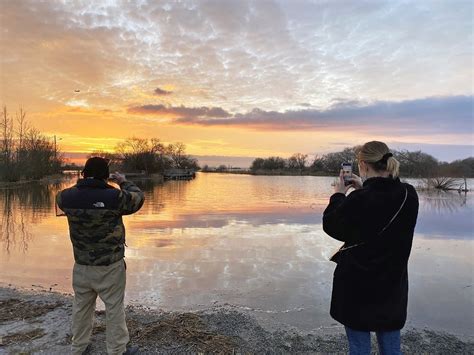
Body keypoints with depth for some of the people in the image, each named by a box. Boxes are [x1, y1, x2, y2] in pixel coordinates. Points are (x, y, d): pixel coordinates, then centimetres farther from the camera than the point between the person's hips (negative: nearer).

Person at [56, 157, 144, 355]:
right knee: (114, 309, 10)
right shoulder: (114, 196, -21)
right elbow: (138, 198, -3)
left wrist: (83, 184, 17)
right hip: (110, 266, -4)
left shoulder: (68, 197, -9)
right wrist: (124, 182, 12)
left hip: (81, 266, 5)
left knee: (81, 307, 22)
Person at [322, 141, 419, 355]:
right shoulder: (409, 195, -6)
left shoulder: (359, 200, -23)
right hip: (393, 282, 6)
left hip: (358, 284, -5)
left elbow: (330, 225, -7)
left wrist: (338, 195, 5)